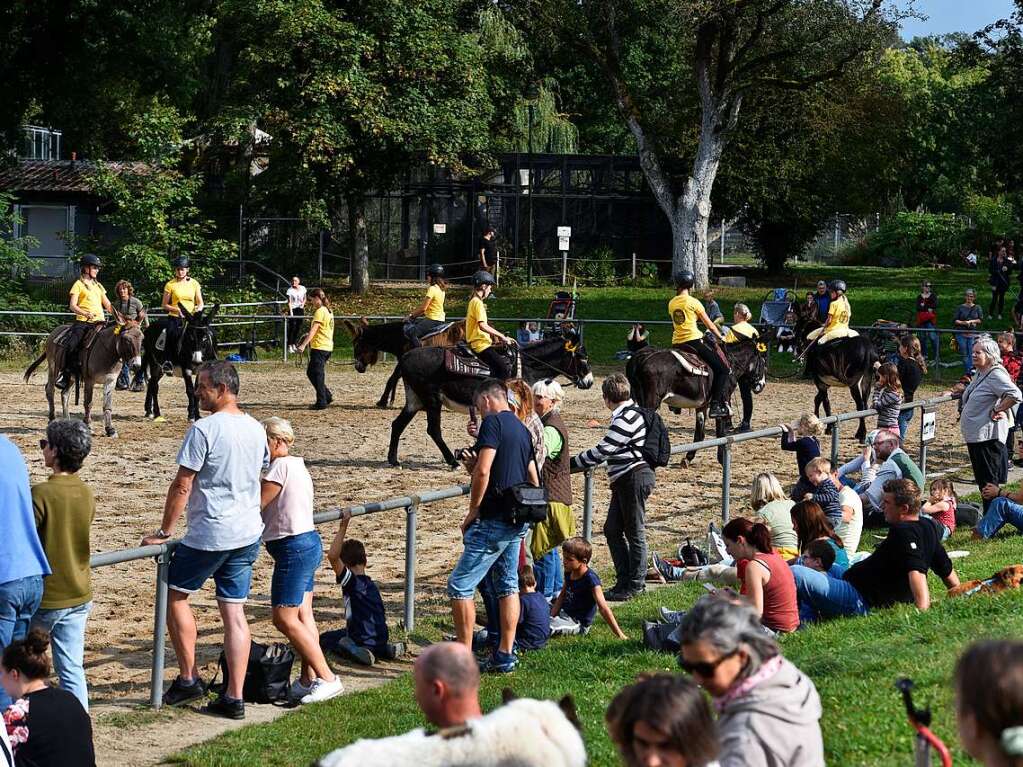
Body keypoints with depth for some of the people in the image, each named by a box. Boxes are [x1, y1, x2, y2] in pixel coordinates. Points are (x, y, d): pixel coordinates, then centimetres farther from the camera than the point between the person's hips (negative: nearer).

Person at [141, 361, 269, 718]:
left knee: (175, 594, 12)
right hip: (249, 534, 7)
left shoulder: (204, 429, -14)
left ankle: (188, 679, 13)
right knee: (234, 612, 7)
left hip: (209, 535, -7)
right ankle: (234, 697, 5)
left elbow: (181, 486, -13)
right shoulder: (256, 429, 8)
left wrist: (164, 532, -4)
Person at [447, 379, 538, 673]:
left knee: (460, 585, -5)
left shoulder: (493, 422, -11)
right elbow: (534, 480, 20)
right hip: (518, 522, 9)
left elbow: (482, 471, -21)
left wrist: (473, 510, -11)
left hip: (492, 522, -9)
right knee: (508, 585, 15)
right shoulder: (522, 429, 16)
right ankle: (506, 654, 16)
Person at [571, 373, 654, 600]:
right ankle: (625, 579, 19)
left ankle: (634, 584, 6)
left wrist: (573, 462, -9)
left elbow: (602, 450, -18)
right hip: (624, 479, 10)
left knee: (634, 532, -1)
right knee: (612, 530, 12)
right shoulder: (629, 413, 14)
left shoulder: (626, 419, -19)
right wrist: (581, 461, 21)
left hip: (635, 477, -10)